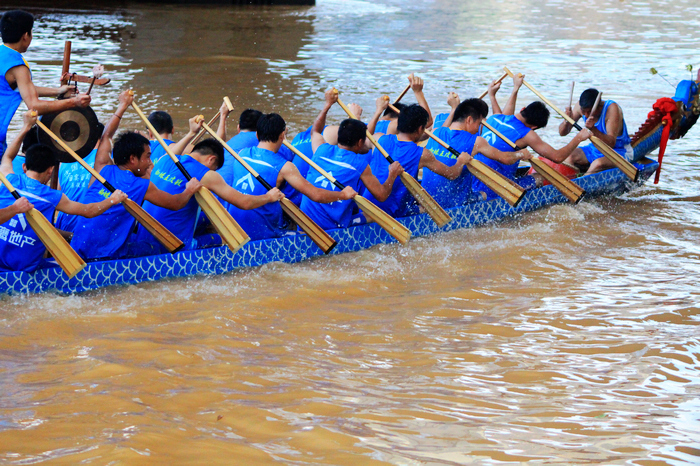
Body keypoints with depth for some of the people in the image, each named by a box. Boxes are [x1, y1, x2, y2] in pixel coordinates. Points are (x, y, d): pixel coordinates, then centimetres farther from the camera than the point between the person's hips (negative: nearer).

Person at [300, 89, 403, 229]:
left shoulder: (322, 151, 6)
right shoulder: (360, 164, -7)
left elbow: (315, 131, 31)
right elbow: (381, 195, -3)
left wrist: (328, 104, 40)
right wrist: (392, 175, 14)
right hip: (334, 227, -6)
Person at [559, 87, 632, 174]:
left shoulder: (612, 108, -24)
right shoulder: (581, 107, -8)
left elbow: (611, 143, -31)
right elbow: (562, 133, -3)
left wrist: (593, 130, -46)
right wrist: (567, 121, -26)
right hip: (595, 149, 6)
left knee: (598, 164, -38)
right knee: (568, 157, -20)